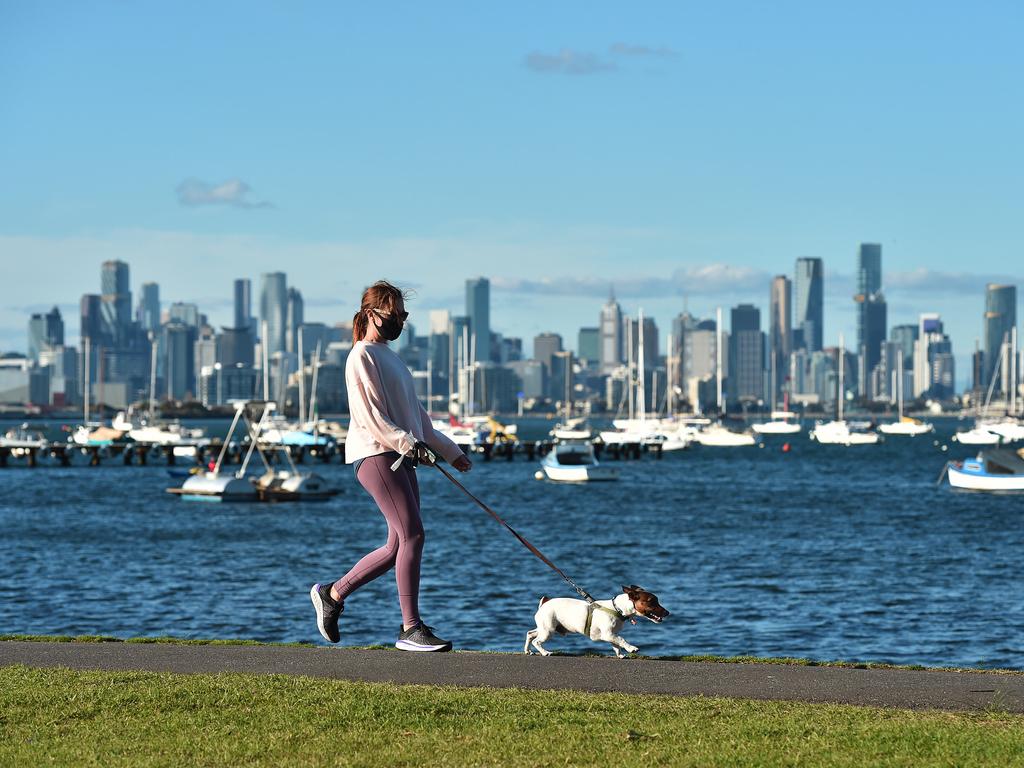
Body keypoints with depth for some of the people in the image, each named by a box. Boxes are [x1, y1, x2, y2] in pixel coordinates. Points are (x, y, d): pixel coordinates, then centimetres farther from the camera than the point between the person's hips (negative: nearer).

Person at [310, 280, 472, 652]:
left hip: (400, 457, 10)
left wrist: (450, 451, 28)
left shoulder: (391, 357, 24)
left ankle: (333, 594, 19)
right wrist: (408, 443, -25)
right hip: (376, 454, -10)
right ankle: (411, 628, -13)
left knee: (399, 545, 6)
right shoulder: (363, 356, -5)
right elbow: (368, 415, -15)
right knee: (412, 535, -15)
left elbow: (416, 414, 29)